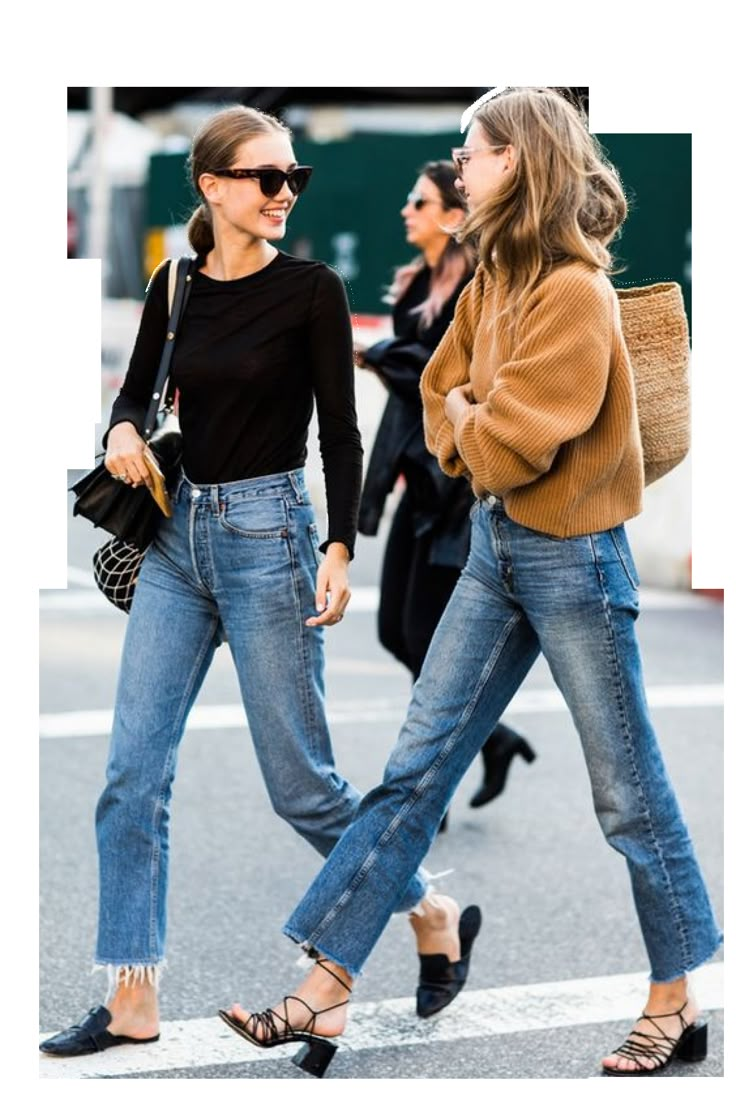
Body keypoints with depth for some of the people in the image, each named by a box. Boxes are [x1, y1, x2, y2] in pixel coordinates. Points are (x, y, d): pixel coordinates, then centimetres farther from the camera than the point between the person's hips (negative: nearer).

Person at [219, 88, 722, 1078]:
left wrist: (469, 422, -2)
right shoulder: (493, 279, 6)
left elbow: (512, 443, -21)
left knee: (628, 793, 5)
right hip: (495, 546, 8)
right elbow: (442, 396, 14)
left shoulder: (575, 294, -20)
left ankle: (677, 1004, 20)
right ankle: (324, 993, 8)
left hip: (571, 557, -8)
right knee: (417, 769, 5)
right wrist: (471, 429, -6)